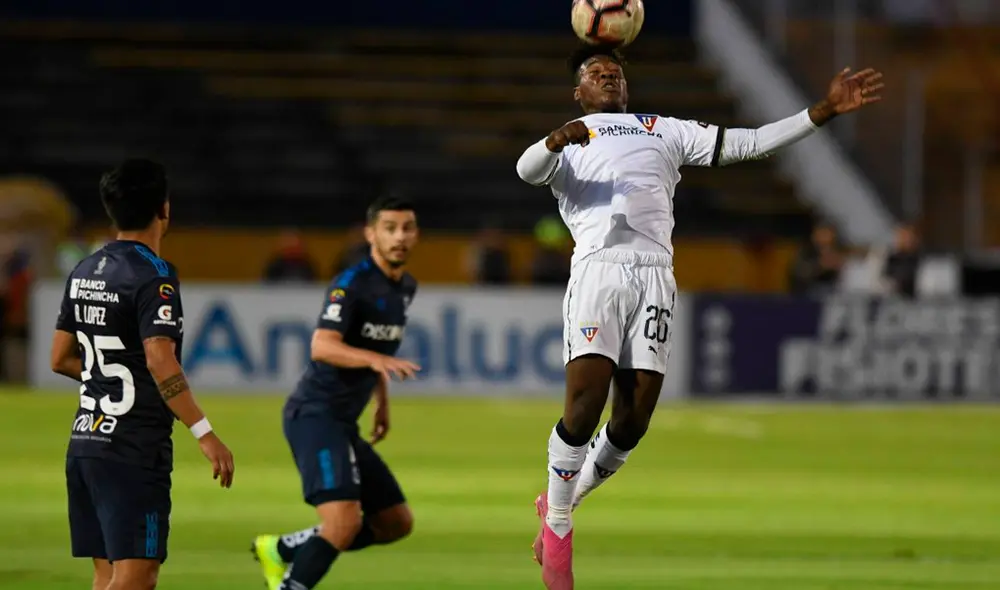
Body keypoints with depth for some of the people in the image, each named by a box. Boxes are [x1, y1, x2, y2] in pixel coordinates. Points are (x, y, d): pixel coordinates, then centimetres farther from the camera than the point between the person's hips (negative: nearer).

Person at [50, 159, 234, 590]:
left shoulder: (84, 272, 12)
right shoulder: (153, 275, -13)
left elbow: (61, 359, 18)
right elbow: (160, 362, -23)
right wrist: (204, 434, -23)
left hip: (86, 440, 8)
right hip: (135, 449, -8)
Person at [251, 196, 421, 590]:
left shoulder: (406, 288, 13)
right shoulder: (351, 284, -15)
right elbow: (322, 347, -29)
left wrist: (382, 402, 24)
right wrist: (375, 359, -43)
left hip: (342, 424, 10)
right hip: (315, 414, -10)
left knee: (396, 523, 12)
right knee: (344, 521, -25)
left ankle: (281, 551, 20)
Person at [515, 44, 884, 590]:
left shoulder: (666, 131, 28)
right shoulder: (570, 141, 19)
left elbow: (747, 144, 22)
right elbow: (528, 171, -3)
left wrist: (824, 111, 12)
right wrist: (556, 141, -26)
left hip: (655, 274, 3)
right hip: (598, 266, -3)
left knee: (634, 419, -5)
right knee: (585, 403, -17)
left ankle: (562, 501, 19)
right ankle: (557, 528, 1)